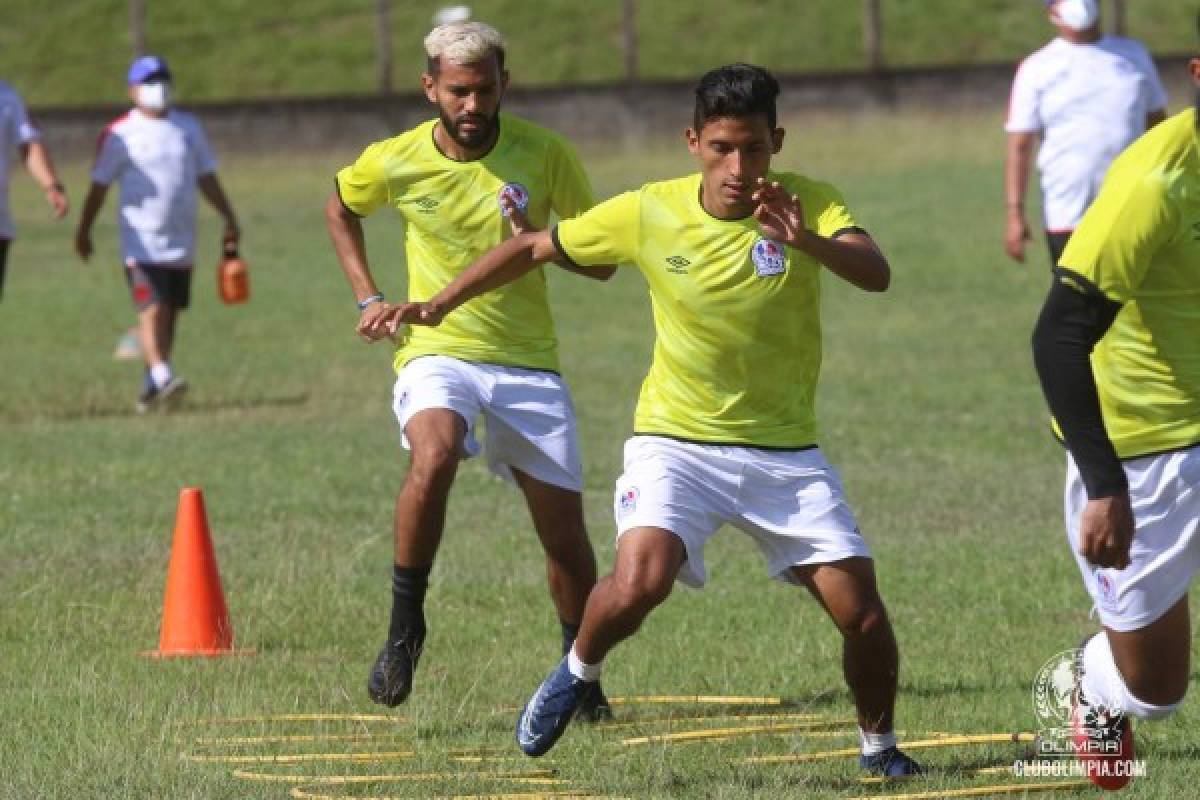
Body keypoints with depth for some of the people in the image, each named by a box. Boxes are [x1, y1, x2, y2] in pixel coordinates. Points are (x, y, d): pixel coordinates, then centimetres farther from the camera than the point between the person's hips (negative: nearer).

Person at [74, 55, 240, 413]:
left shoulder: (188, 127, 10)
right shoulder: (119, 135, -4)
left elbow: (206, 178, 15)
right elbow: (99, 185, 1)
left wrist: (228, 219, 10)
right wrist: (83, 231, 4)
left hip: (182, 244, 5)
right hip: (142, 243, -5)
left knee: (170, 314, 7)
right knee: (152, 309, -17)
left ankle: (150, 387, 15)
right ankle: (162, 377, -27)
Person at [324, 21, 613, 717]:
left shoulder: (545, 155, -7)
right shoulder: (395, 162, -6)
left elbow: (602, 261, 1)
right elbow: (340, 209, 18)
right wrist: (368, 296, 9)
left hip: (529, 363, 2)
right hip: (437, 350, -1)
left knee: (565, 527, 2)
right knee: (435, 456, -33)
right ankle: (405, 625, -17)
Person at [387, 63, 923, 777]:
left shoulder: (810, 205, -12)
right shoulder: (649, 214, -10)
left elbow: (876, 275, -31)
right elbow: (535, 248, 5)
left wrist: (807, 241, -50)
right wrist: (443, 302, 0)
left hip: (786, 451, 1)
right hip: (678, 441, -1)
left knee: (862, 612, -7)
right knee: (640, 581, -26)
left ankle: (880, 747, 21)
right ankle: (578, 673, 6)